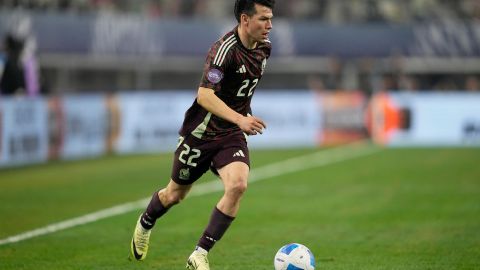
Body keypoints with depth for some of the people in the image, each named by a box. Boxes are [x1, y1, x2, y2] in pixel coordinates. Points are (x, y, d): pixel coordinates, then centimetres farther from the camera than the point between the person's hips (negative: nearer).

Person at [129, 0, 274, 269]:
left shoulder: (264, 47, -1)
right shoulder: (224, 49, -25)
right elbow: (204, 95, -33)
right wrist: (240, 119, -43)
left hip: (233, 135, 5)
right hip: (201, 133, -5)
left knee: (238, 185, -22)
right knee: (175, 194, 13)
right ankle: (145, 224, 48)